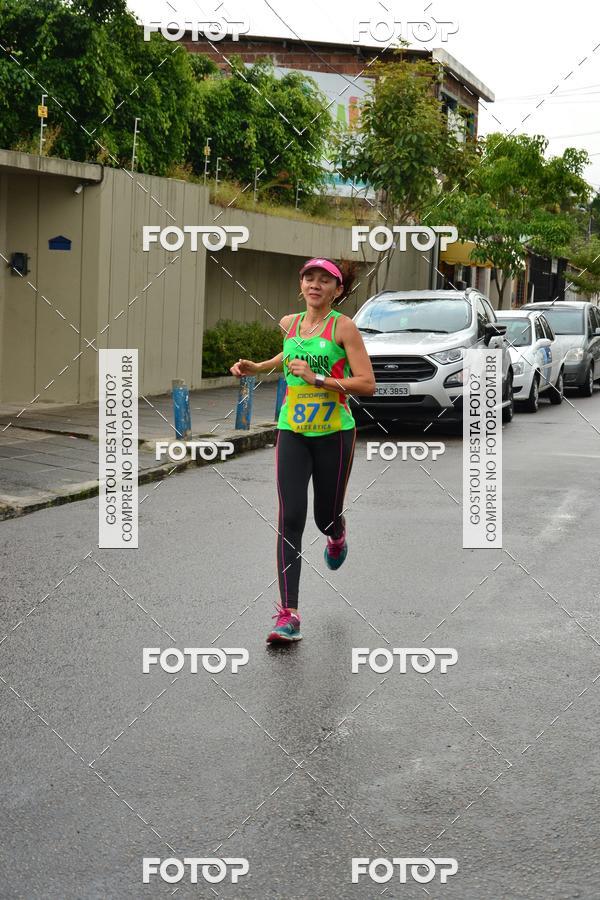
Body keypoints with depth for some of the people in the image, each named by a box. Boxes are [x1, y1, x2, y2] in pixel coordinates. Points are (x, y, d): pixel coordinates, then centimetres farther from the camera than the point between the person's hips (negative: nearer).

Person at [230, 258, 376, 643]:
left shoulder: (343, 326, -8)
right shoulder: (289, 323, 8)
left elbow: (367, 384, -15)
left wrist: (317, 378, -21)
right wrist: (258, 367, 19)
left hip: (334, 433, -3)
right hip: (292, 433, 3)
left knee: (326, 518, 11)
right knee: (290, 520, -9)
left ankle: (338, 536, 53)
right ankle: (289, 614, -11)